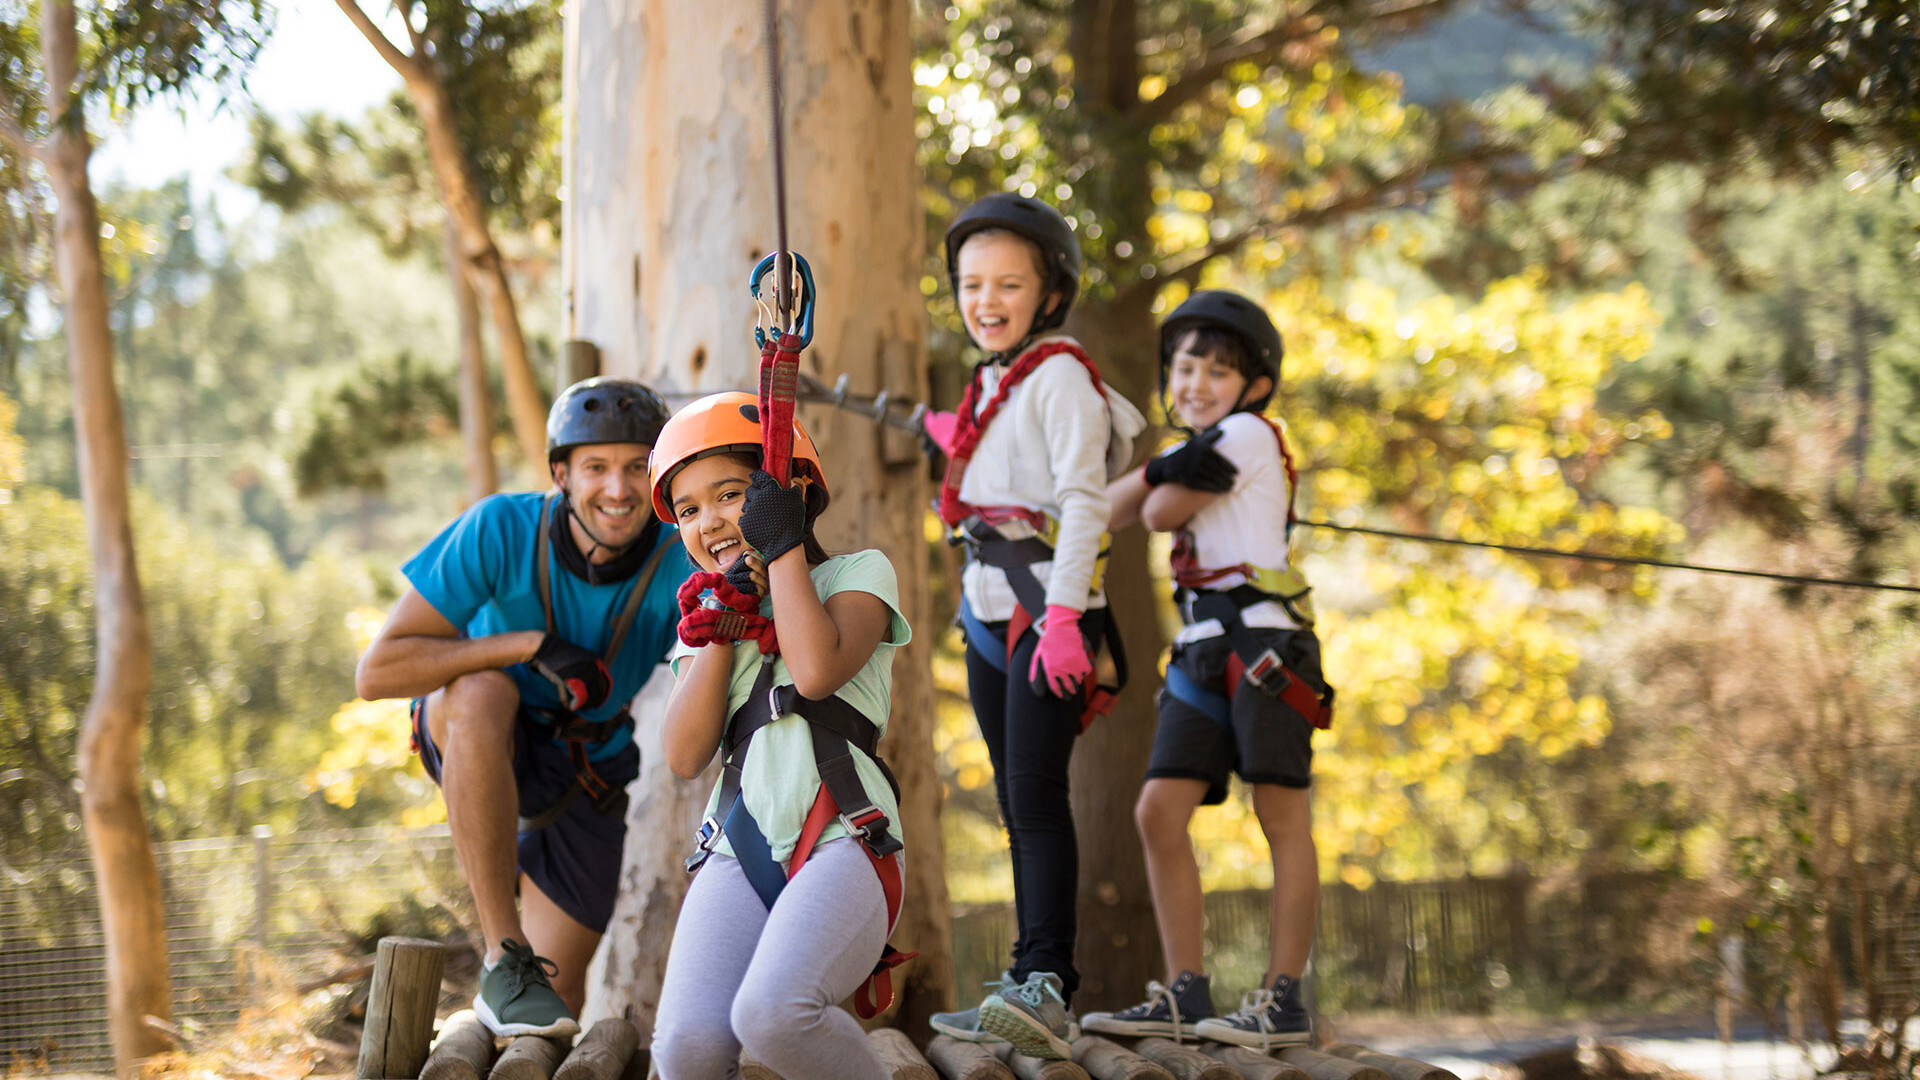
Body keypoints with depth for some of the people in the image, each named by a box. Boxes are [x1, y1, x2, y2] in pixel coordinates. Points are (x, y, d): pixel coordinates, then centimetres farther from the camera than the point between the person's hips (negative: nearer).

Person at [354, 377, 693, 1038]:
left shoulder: (677, 564, -24)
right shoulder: (501, 529, -27)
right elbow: (377, 672, -30)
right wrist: (531, 645, -38)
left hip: (587, 770, 2)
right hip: (469, 737, -2)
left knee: (560, 1006, 0)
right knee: (482, 692, -40)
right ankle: (504, 965, -34)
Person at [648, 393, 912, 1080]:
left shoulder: (858, 575, 10)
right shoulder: (710, 616, 23)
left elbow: (817, 671, -13)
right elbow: (686, 757, 7)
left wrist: (782, 548, -3)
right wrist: (720, 631, 0)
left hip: (842, 842, -4)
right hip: (739, 855, 4)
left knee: (772, 1015, -33)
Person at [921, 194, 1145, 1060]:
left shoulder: (1060, 374, -8)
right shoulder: (992, 384, 18)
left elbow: (1082, 500, -16)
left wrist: (1062, 612, -23)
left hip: (1047, 607, -9)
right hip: (990, 610, 9)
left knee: (1036, 794, -18)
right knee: (1017, 805, 10)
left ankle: (1047, 983, -25)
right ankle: (1032, 990, 14)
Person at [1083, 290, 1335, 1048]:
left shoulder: (1247, 433, -3)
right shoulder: (1203, 454, 23)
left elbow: (1157, 511, -7)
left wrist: (1148, 482, 11)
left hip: (1263, 638, -9)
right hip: (1204, 649, 9)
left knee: (1281, 816, -6)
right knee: (1158, 811, 1)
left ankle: (1282, 1000, -6)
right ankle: (1185, 993, 4)